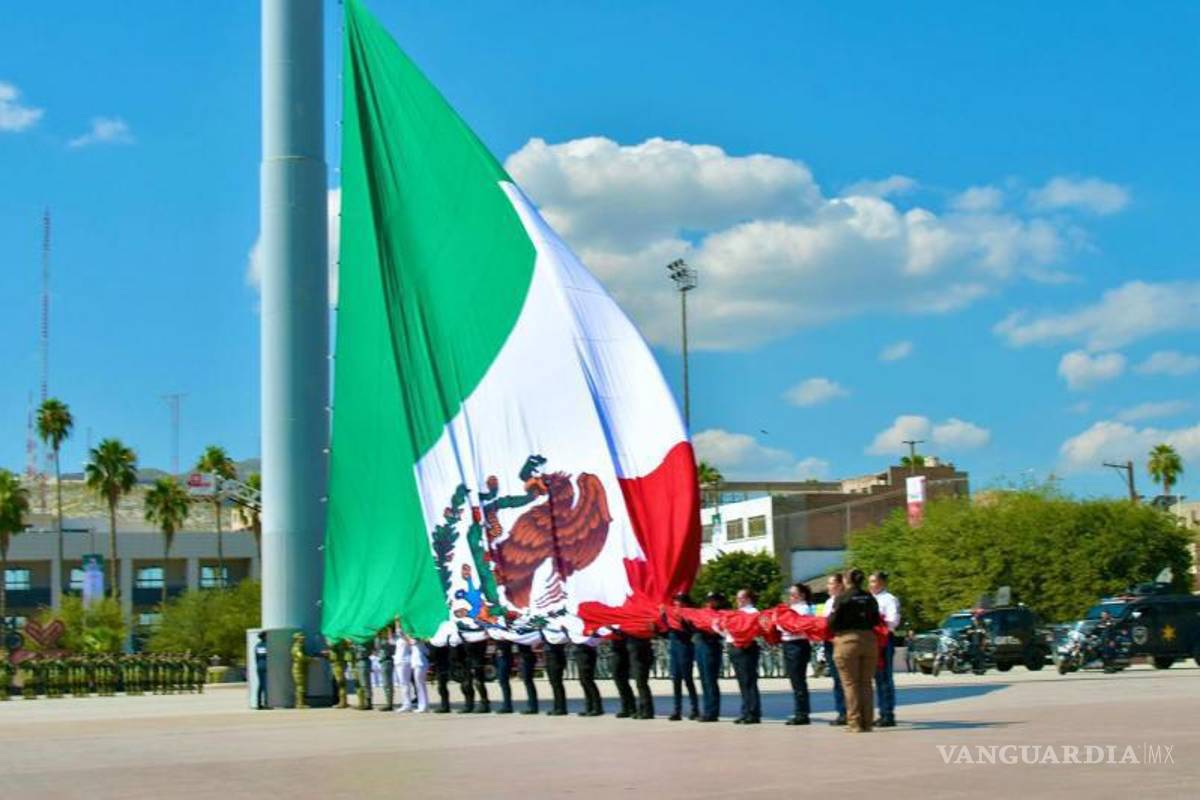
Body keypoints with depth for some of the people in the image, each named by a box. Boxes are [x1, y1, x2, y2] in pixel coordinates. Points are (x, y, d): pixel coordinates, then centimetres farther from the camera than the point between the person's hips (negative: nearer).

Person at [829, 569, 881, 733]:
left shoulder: (842, 598, -9)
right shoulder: (870, 598, 6)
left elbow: (833, 622, -8)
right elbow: (876, 621, 11)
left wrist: (834, 631, 13)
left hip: (847, 640, -5)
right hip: (869, 640, 5)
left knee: (850, 683, 1)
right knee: (866, 683, 12)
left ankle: (855, 723, -2)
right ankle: (868, 721, 11)